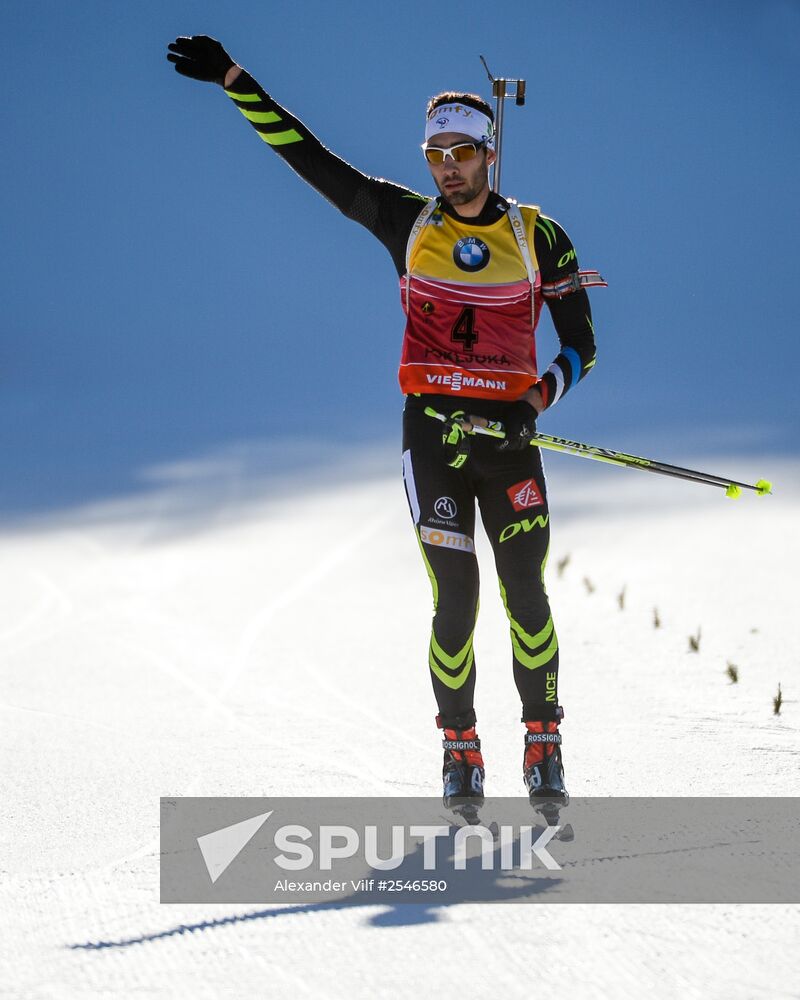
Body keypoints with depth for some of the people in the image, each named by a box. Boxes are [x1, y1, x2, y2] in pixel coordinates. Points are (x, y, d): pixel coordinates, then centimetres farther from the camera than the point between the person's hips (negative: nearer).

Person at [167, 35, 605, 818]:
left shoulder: (537, 237, 2)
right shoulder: (406, 221, 4)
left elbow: (580, 344, 6)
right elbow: (308, 157, 3)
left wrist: (534, 404, -13)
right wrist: (233, 80, -2)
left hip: (509, 433, 0)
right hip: (432, 430, 0)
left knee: (526, 592, -6)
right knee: (455, 597, -7)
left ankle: (543, 746, 8)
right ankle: (459, 749, 7)